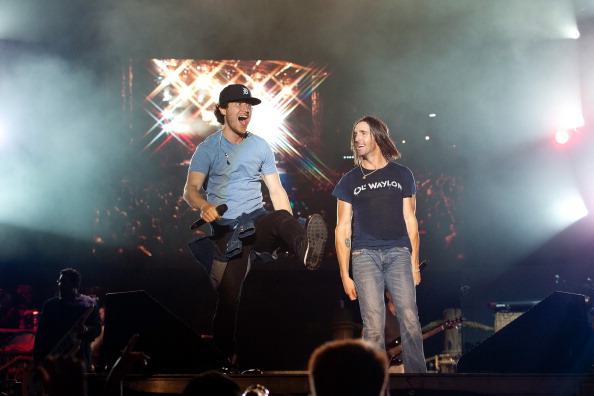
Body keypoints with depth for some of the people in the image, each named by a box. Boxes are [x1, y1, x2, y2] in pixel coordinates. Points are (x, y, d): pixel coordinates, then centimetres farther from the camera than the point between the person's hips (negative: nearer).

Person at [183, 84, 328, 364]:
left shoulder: (260, 146, 12)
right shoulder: (208, 148, 3)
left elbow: (276, 190, 12)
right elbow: (190, 189, -5)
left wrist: (292, 233, -1)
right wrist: (204, 206, -29)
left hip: (257, 220, 2)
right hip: (226, 228, -2)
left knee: (282, 218, -33)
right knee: (229, 295, -9)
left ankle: (308, 251, -66)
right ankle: (224, 358, 3)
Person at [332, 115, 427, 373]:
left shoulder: (401, 175, 15)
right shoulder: (350, 181, 14)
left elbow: (409, 221, 15)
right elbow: (343, 229, 11)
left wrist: (414, 264, 8)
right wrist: (345, 275, 5)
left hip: (399, 252, 0)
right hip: (364, 253, 0)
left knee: (409, 319, -11)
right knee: (373, 325, -7)